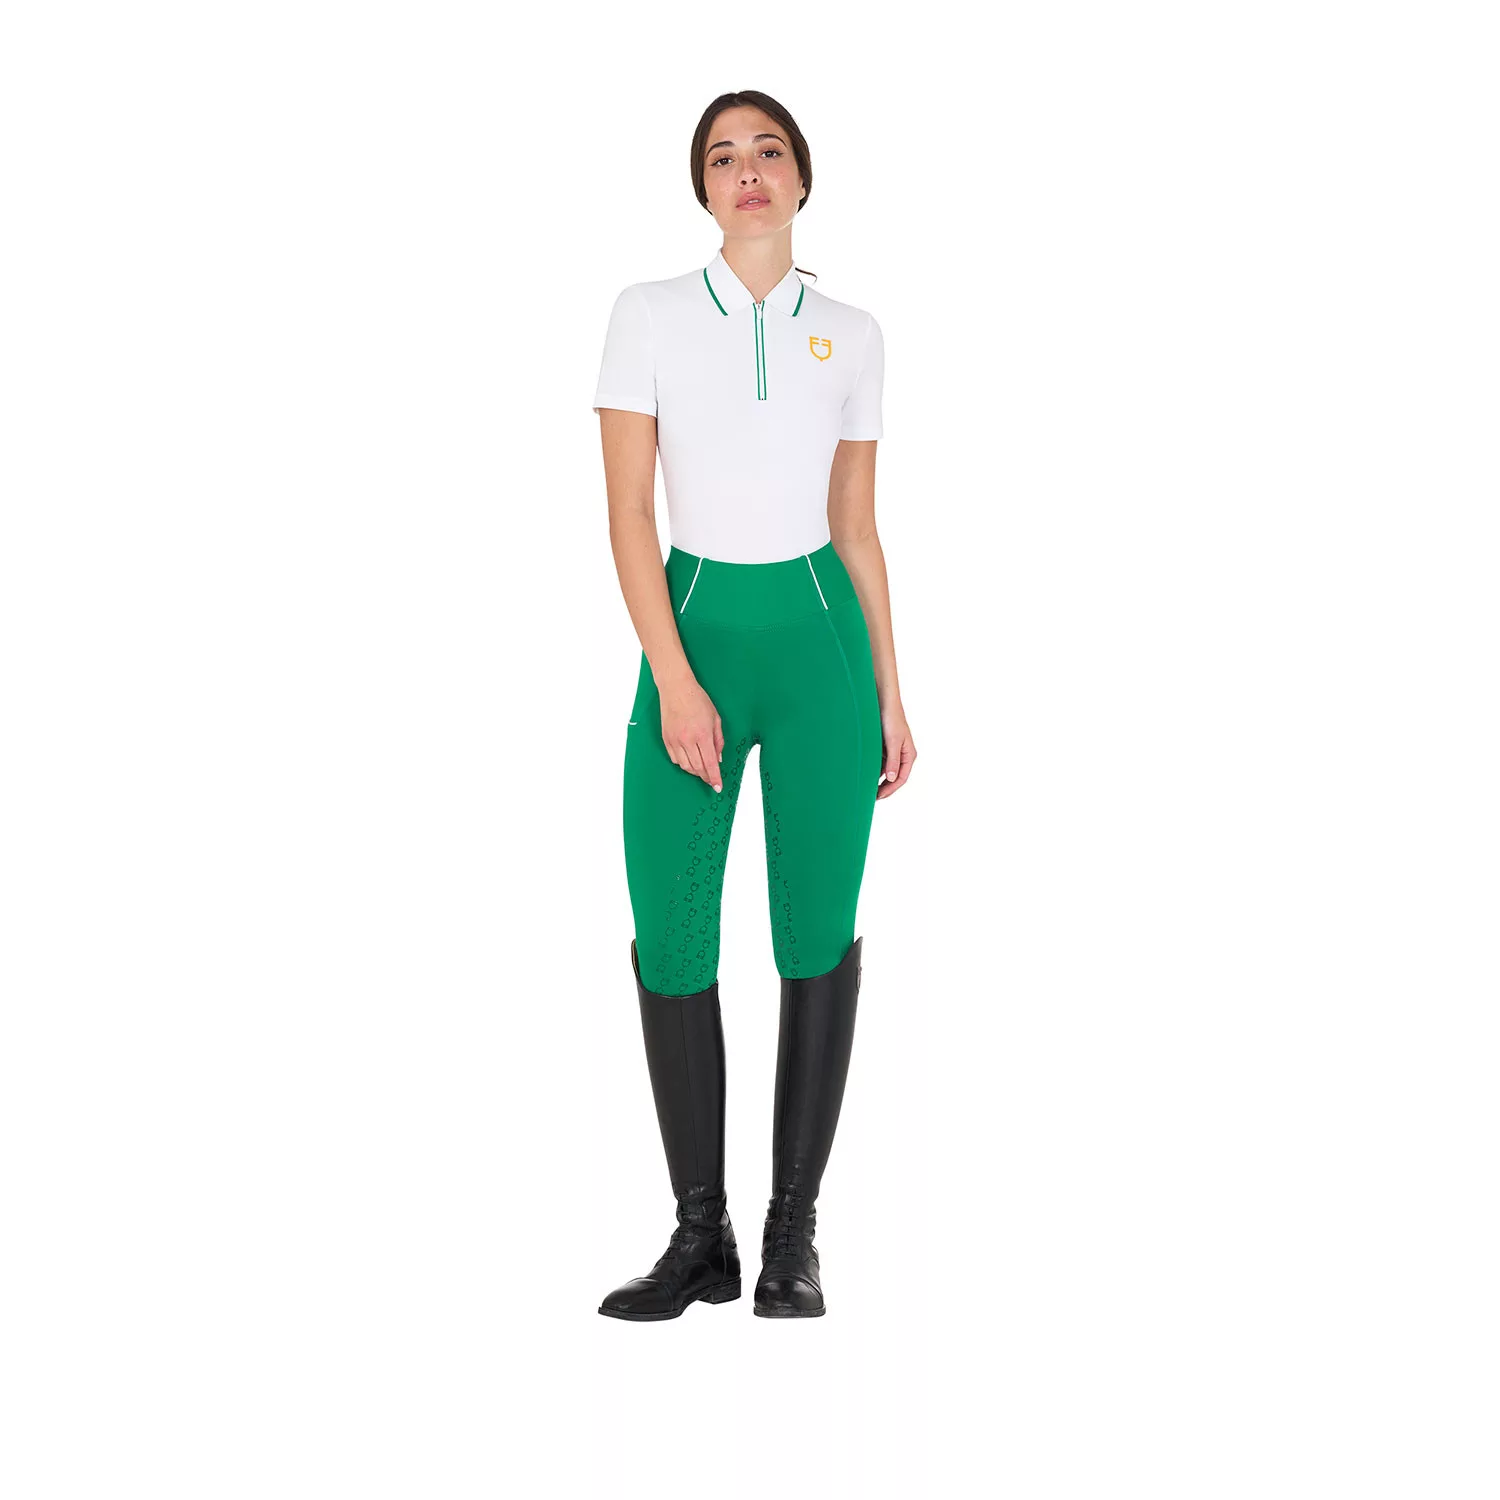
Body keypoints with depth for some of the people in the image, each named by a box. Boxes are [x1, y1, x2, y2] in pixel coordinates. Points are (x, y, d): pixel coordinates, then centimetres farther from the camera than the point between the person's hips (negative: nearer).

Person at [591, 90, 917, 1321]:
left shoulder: (853, 337, 6)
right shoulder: (650, 315, 0)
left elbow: (859, 529, 10)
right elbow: (628, 513, -4)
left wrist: (891, 696, 8)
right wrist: (674, 680, -13)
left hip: (820, 638, 1)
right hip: (696, 630, -1)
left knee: (818, 934, 1)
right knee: (671, 939, -3)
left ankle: (795, 1231, 12)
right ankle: (701, 1236, 10)